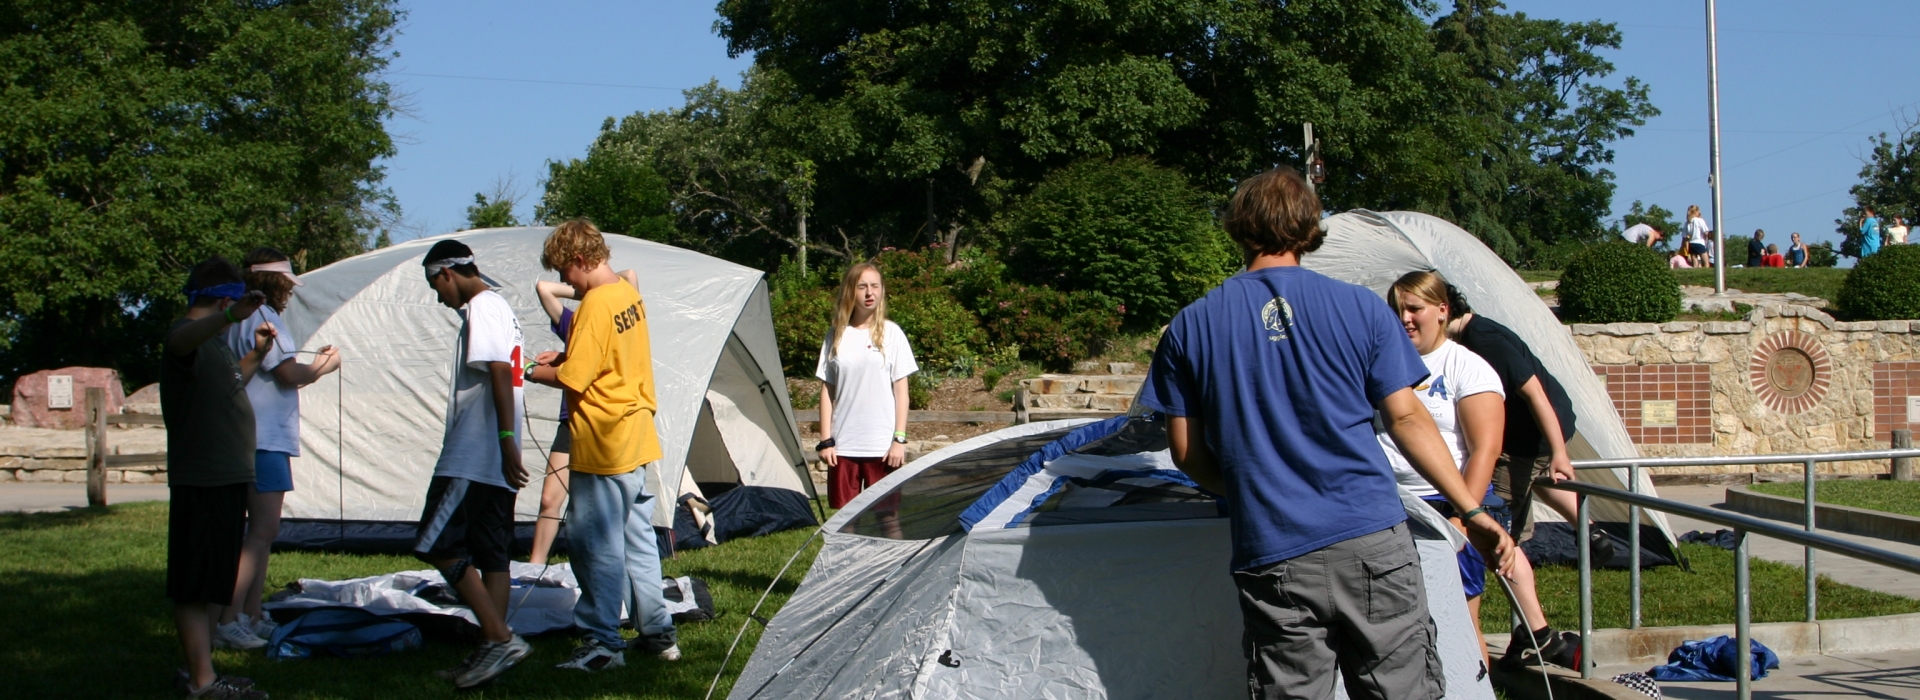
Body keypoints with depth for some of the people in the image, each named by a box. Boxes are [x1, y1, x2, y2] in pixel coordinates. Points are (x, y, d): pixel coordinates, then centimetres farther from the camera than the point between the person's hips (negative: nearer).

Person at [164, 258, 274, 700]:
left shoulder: (216, 342, 19)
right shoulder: (188, 336, -13)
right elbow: (184, 338, -39)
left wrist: (257, 353, 24)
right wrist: (230, 316, -58)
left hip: (227, 479, 10)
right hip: (200, 481, -10)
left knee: (214, 583, 16)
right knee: (195, 587, -7)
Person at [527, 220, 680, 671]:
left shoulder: (595, 305, -18)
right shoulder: (631, 295, 9)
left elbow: (573, 379, -18)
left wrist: (533, 371, -2)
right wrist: (562, 357, 13)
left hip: (602, 445, -9)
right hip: (639, 439, 9)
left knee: (596, 544, -2)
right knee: (638, 537, 15)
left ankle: (602, 643, 3)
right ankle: (658, 633, 20)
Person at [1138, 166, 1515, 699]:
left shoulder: (1191, 327, 5)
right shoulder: (1359, 307, 4)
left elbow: (1186, 453, 8)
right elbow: (1407, 419, 3)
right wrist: (1473, 511, 9)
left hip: (1274, 561, 1)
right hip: (1374, 545, 0)